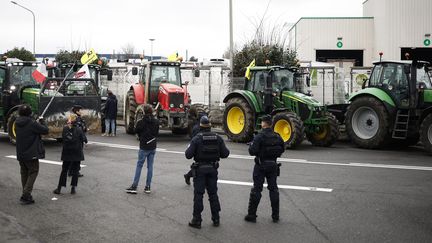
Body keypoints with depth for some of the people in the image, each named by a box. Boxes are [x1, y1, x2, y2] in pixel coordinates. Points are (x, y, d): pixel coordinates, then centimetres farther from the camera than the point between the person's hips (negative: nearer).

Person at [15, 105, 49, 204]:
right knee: (33, 172, 2)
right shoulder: (32, 124, -18)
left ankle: (26, 195, 22)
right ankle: (26, 195, -7)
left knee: (24, 173, 17)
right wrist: (42, 122, 6)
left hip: (20, 154, 7)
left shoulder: (17, 124, 3)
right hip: (31, 153, -7)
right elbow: (45, 130, -12)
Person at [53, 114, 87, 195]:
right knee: (75, 171, 8)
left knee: (64, 170, 13)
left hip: (66, 153, 2)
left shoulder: (65, 128, -7)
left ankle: (59, 188, 16)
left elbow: (63, 138, 5)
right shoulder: (79, 129, -13)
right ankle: (73, 188, 9)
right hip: (77, 153, -2)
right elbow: (84, 139, -7)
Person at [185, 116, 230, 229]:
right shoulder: (218, 138, 0)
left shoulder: (196, 139, -11)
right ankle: (216, 219, 18)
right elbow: (225, 153, -1)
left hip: (200, 169, -3)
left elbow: (188, 155, -14)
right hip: (213, 169, 3)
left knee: (198, 194, 2)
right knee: (213, 194, 13)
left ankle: (197, 220, 5)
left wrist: (189, 148, 7)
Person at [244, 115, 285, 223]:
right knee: (273, 189, 13)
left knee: (256, 190, 2)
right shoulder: (277, 137, 1)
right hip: (273, 165, 5)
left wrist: (251, 145, -1)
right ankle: (275, 215, 18)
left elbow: (252, 151, -20)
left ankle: (251, 215, 6)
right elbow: (282, 150, 10)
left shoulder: (259, 137, -16)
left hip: (261, 166, -5)